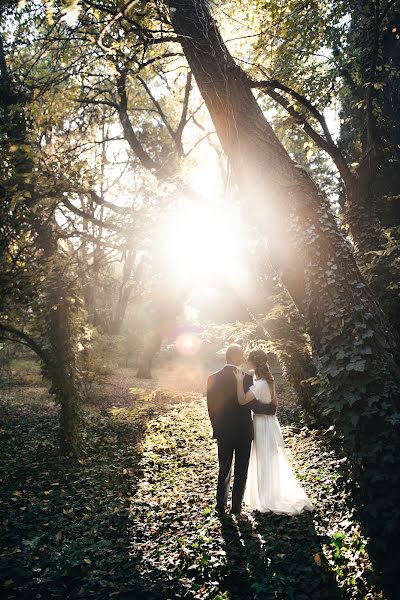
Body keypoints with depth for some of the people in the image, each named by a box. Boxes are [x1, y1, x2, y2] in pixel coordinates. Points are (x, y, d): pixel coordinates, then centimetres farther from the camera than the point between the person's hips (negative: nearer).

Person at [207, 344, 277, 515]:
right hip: (243, 432, -3)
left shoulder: (213, 378, -5)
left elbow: (211, 407, 1)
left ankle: (221, 506, 25)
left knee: (224, 470, 19)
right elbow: (252, 405, -19)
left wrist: (217, 428, 13)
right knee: (241, 472, 12)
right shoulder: (245, 377, -17)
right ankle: (236, 508, 19)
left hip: (222, 432, 4)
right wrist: (272, 407, -3)